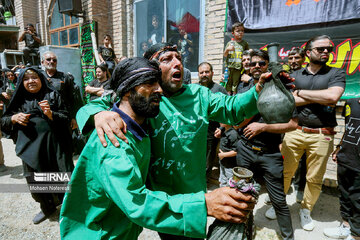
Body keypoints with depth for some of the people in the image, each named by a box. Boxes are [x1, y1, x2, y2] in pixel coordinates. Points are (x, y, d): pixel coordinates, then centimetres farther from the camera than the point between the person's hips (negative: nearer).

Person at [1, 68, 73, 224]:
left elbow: (66, 118, -2)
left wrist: (51, 114, -19)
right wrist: (14, 118, -8)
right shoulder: (19, 99, 8)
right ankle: (47, 208, 35)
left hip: (53, 144, -3)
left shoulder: (52, 95, 2)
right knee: (34, 181, 10)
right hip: (30, 146, 3)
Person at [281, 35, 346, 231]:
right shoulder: (295, 75, 9)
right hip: (294, 131, 1)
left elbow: (333, 96, -15)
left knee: (314, 179, 10)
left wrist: (301, 92, -6)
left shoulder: (336, 74, 6)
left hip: (321, 135, 0)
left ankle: (306, 210, 31)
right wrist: (320, 98, -9)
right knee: (284, 172, 5)